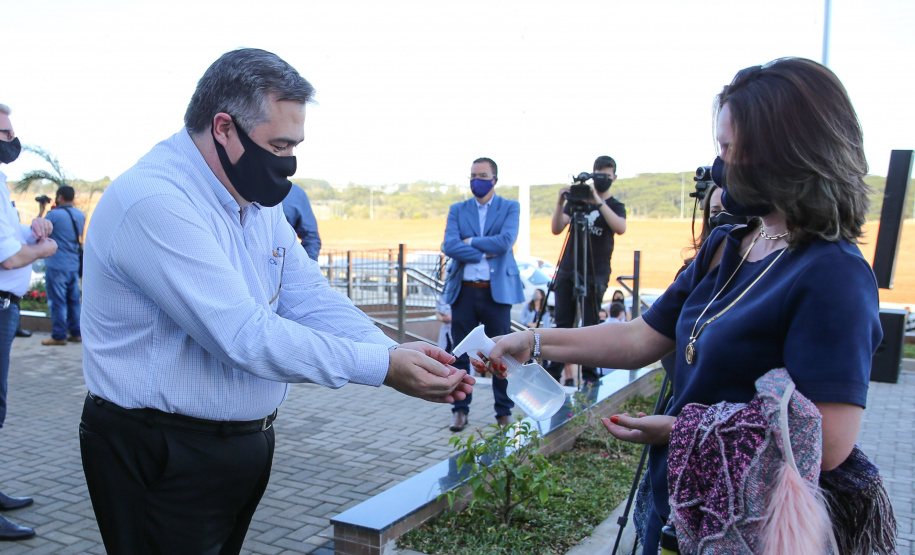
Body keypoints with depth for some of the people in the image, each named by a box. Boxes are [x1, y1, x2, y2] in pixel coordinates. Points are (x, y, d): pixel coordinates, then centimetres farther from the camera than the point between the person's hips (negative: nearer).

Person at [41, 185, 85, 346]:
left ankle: (59, 336, 0)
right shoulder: (80, 215, 8)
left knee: (57, 301, -2)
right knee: (74, 300, 11)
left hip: (56, 265, -6)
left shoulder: (54, 215, -11)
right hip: (74, 265, 6)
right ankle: (76, 333, 14)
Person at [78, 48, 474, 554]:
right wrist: (383, 367, -27)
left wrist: (400, 355, -16)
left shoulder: (258, 199, 6)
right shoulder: (154, 203, -25)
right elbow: (245, 336, -30)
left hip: (245, 441, 9)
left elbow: (310, 298, 0)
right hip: (162, 461, -8)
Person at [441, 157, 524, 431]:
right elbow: (449, 246, -4)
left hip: (497, 290, -2)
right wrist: (483, 254, -10)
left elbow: (505, 241, -12)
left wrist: (470, 241, -5)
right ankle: (460, 409, 17)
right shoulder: (457, 210, 11)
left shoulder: (510, 208, 6)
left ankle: (504, 412, 15)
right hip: (464, 291, 2)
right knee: (460, 354, 5)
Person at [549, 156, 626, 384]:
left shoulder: (616, 206, 6)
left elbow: (620, 228, -17)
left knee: (590, 326, -4)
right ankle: (566, 370, 8)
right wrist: (561, 203, -14)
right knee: (563, 323, 1)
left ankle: (589, 374, 2)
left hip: (595, 274, -2)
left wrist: (598, 201, -23)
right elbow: (556, 229, 1)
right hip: (567, 271, 3)